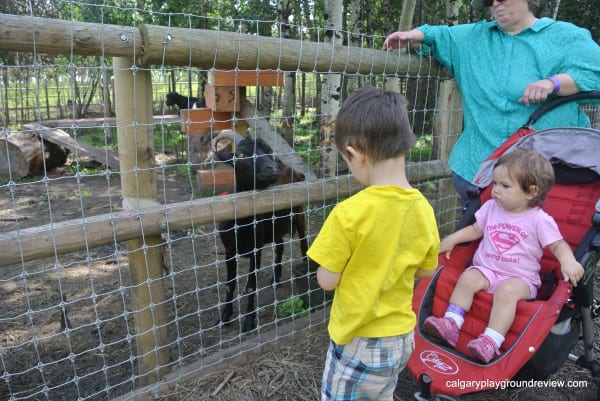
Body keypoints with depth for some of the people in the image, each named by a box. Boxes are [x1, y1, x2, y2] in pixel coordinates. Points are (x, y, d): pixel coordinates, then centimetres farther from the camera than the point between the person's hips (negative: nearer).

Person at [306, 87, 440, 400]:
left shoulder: (349, 214, -27)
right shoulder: (423, 210, -9)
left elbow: (327, 280, -17)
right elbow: (426, 271, 4)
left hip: (359, 341, -5)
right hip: (401, 336, 6)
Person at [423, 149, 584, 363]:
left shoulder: (539, 220, -4)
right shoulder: (491, 207, 8)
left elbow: (558, 245, 0)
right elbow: (476, 229, 19)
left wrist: (568, 261, -21)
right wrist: (452, 239, 8)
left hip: (520, 278, -4)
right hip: (486, 269, 4)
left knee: (507, 291, -35)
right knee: (467, 278, -25)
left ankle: (491, 340, -36)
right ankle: (451, 324, -27)